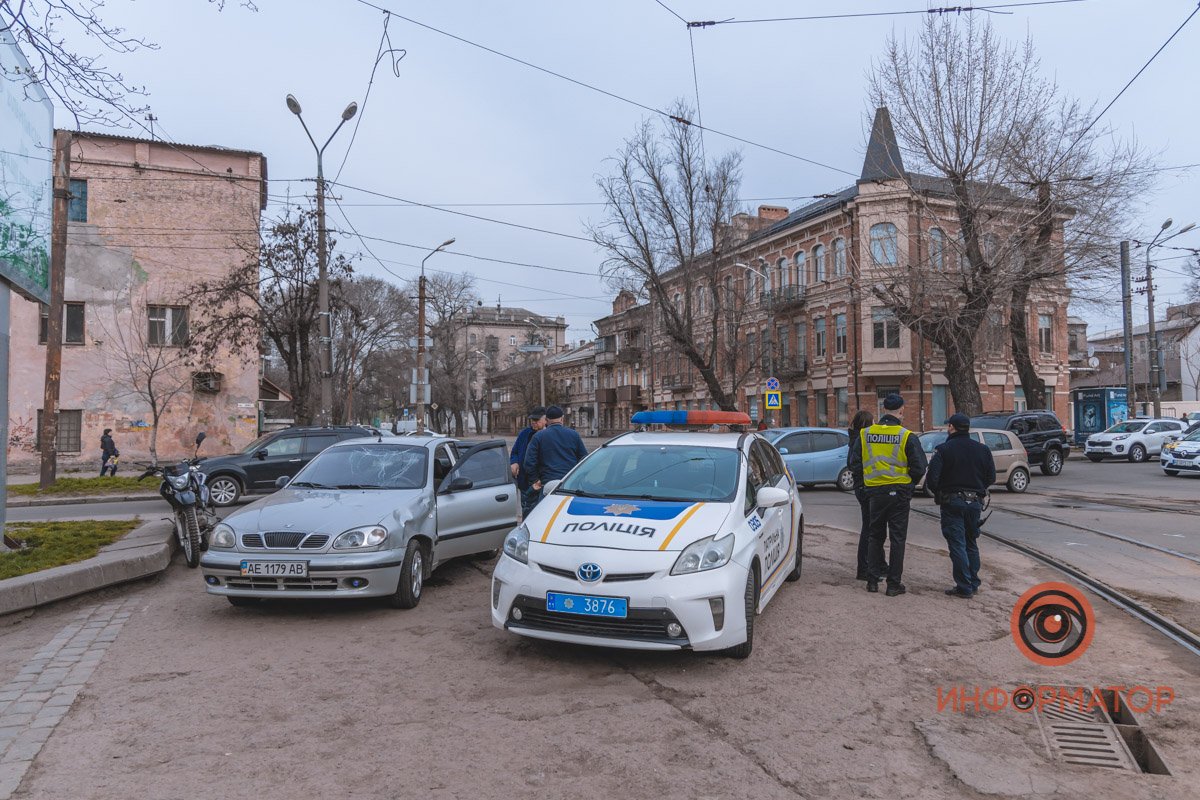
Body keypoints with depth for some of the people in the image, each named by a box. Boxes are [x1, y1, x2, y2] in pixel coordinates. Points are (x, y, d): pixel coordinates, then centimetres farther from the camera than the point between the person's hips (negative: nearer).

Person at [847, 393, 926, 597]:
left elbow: (854, 464, 3)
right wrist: (909, 482, 11)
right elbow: (919, 467, -7)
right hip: (899, 492, -3)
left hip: (874, 493, 3)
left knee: (875, 536, 16)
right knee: (897, 538, 5)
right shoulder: (907, 436, -9)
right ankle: (894, 583, 8)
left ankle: (872, 579, 17)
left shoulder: (865, 434, 0)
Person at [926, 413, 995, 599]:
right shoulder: (982, 449, 4)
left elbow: (932, 478, -15)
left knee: (957, 545, -1)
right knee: (971, 543, 17)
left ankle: (964, 587, -2)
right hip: (975, 502, 5)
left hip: (952, 502, -5)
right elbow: (991, 477, 6)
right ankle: (973, 584, 22)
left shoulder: (943, 449, -10)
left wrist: (937, 493, 4)